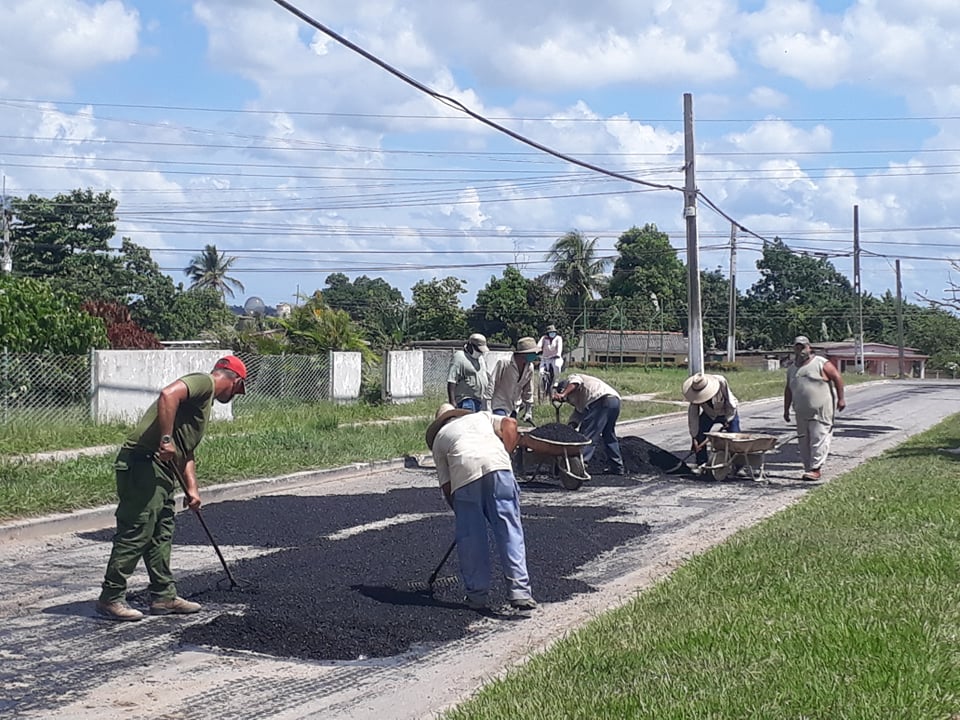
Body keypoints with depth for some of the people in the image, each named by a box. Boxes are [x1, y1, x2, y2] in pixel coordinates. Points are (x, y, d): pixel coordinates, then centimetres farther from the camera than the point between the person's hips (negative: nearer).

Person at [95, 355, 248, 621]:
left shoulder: (206, 400, 26)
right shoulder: (203, 382, -5)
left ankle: (164, 596, 21)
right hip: (143, 463, -11)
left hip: (160, 470, 11)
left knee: (161, 534, 14)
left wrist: (192, 489, 19)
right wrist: (166, 439, -26)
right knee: (135, 534, -8)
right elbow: (168, 395, -25)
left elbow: (186, 452, 27)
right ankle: (110, 598, -2)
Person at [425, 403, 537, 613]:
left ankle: (477, 595, 16)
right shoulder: (481, 416, 38)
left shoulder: (438, 439, 32)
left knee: (470, 537, 10)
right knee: (509, 530, 1)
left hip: (464, 471, 0)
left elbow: (446, 485, 23)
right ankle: (519, 591, -6)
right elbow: (510, 423, 16)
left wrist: (457, 507, 32)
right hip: (497, 462, 1)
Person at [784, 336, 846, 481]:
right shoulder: (792, 369, 15)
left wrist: (840, 399, -8)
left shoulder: (821, 364, -3)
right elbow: (788, 390, 21)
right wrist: (786, 409, 20)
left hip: (821, 412, -6)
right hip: (801, 413, 6)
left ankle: (816, 469, -8)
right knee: (804, 442, 7)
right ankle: (808, 468, 14)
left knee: (819, 440, -9)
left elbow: (837, 378, -4)